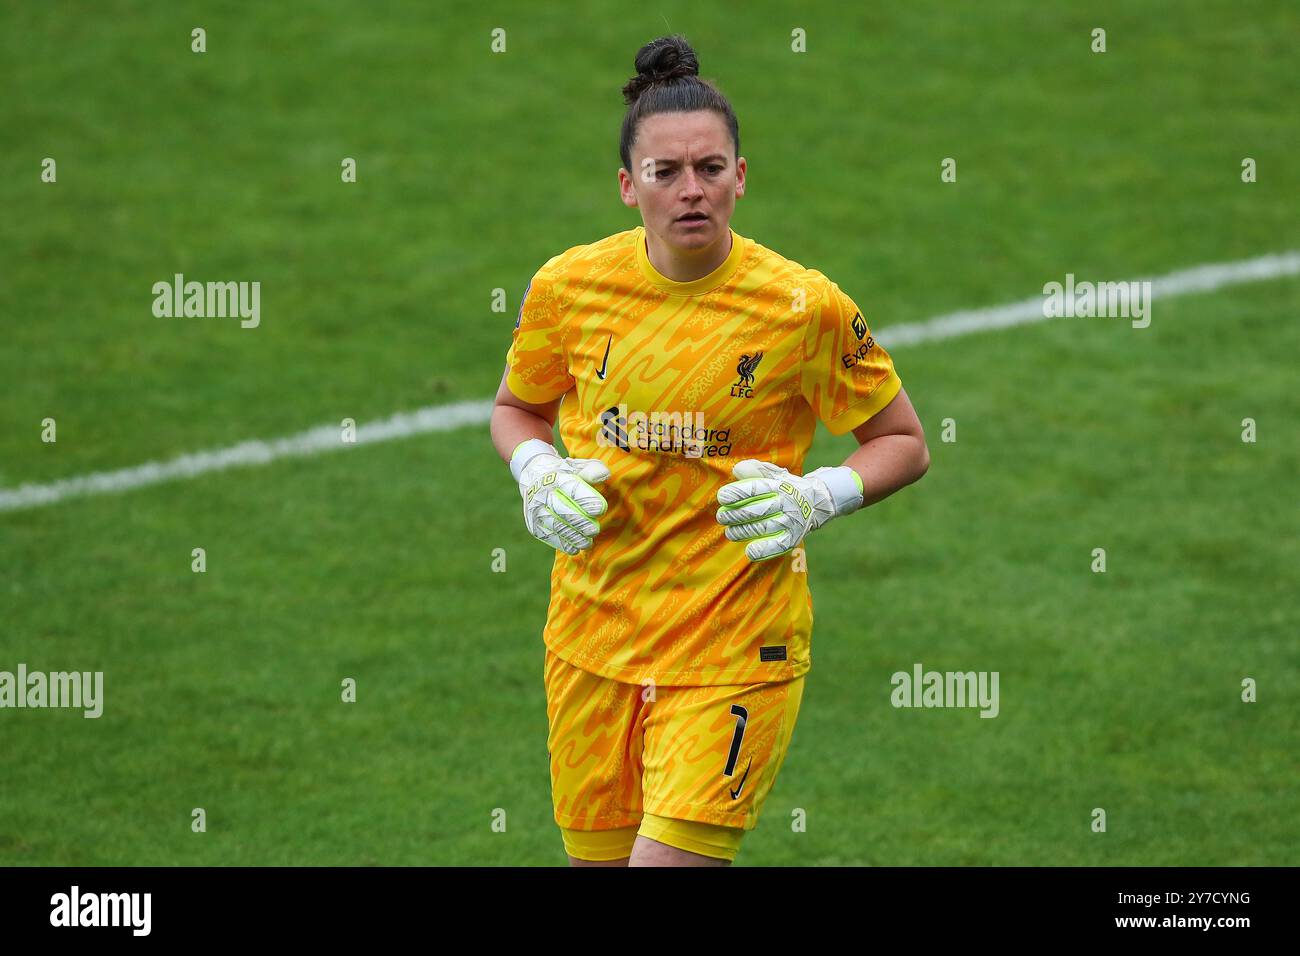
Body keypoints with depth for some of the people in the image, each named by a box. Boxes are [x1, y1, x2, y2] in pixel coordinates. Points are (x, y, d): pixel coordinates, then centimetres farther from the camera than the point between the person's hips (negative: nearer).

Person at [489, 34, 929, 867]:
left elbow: (905, 444, 4)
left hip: (736, 650, -3)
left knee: (670, 856, -15)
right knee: (596, 857, 9)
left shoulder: (804, 308, -9)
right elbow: (517, 409, 17)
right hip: (593, 638, 3)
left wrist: (814, 499, -14)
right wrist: (539, 475, -4)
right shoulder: (569, 287, -2)